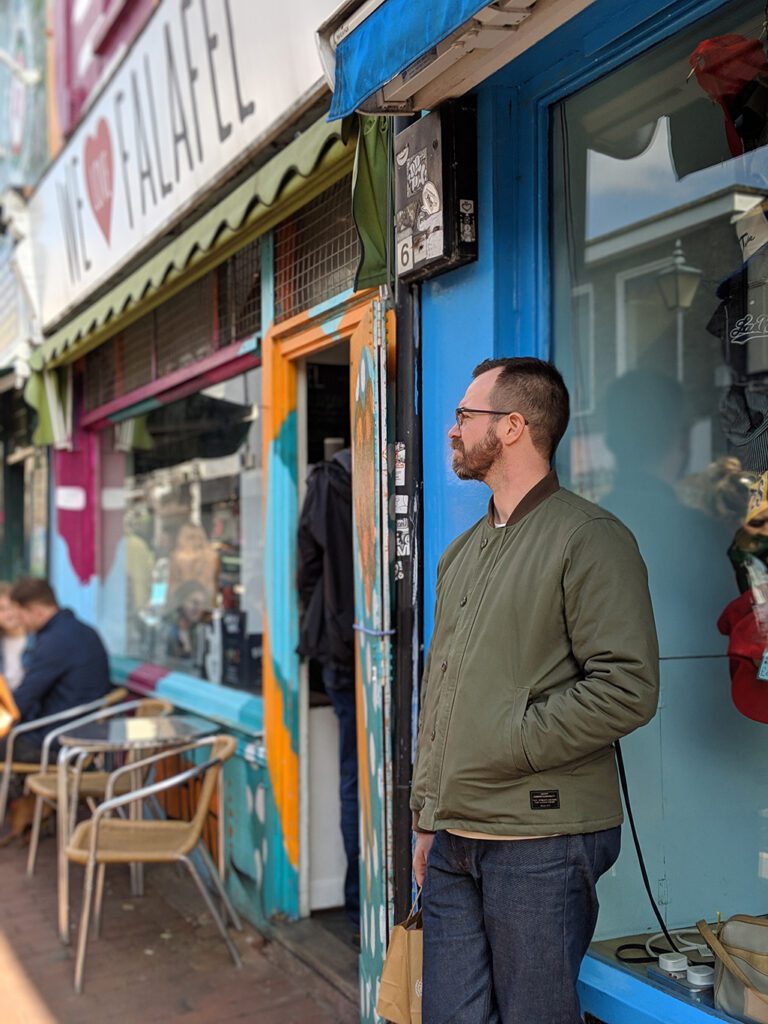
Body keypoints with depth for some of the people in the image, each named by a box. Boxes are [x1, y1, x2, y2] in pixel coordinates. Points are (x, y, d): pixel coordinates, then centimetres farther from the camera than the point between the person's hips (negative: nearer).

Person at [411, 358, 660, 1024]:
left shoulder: (589, 537, -7)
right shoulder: (463, 552, 17)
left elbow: (629, 688, -16)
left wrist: (509, 743, -15)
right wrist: (427, 815, 16)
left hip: (541, 842, -7)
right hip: (452, 841, 7)